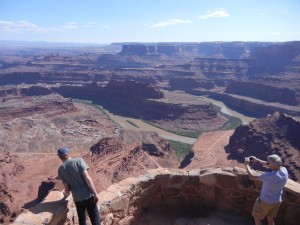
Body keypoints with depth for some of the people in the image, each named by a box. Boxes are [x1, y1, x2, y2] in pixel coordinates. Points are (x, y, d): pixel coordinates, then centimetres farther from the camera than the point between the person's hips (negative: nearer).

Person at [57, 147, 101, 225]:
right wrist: (95, 193, -10)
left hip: (77, 198, 3)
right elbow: (87, 178, -15)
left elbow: (67, 188, 4)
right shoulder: (78, 161, -7)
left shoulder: (61, 169, 1)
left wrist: (66, 195, 27)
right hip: (88, 195, -2)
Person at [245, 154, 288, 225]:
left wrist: (247, 164, -16)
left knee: (257, 217, 18)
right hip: (277, 201, 7)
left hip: (265, 202, -6)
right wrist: (258, 160, 3)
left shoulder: (270, 176, -37)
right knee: (270, 219, 27)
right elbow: (271, 166, 5)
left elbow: (252, 177, -28)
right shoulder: (284, 170, -15)